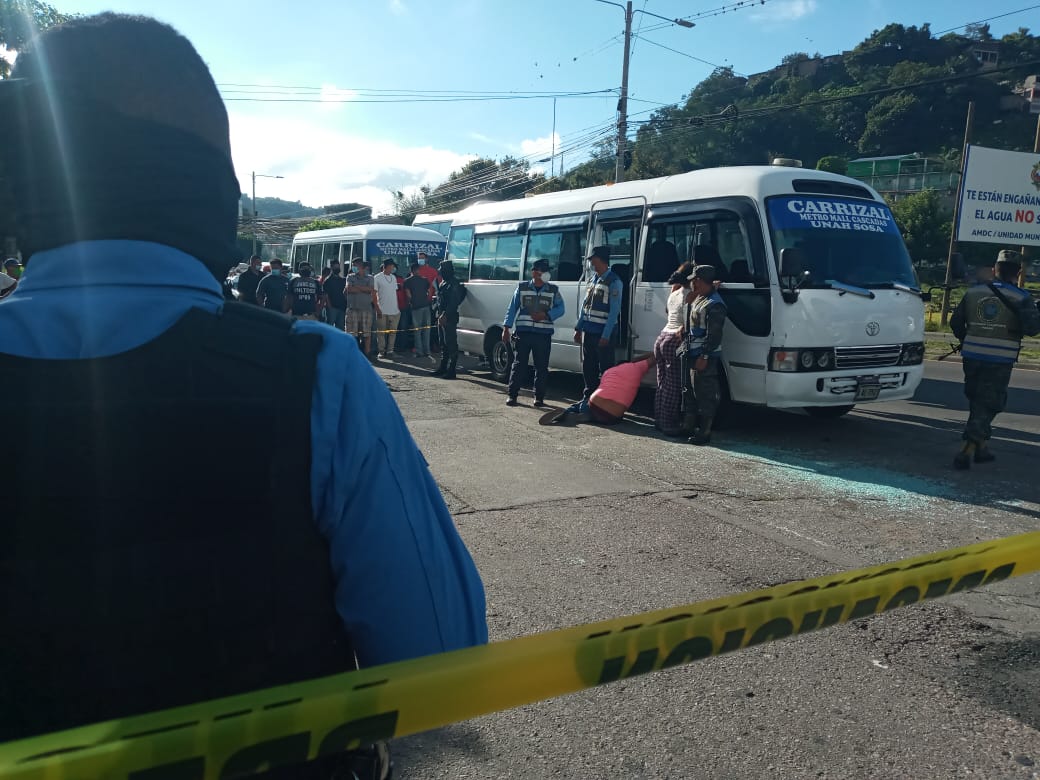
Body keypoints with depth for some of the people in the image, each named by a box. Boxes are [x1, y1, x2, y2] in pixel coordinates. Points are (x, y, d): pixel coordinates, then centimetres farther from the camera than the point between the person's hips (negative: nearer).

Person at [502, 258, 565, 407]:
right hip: (523, 333, 0)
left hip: (544, 335, 0)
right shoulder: (522, 288, 8)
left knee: (541, 367, 2)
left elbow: (560, 309, 5)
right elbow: (512, 309, 7)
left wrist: (546, 315, -13)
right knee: (518, 364, 0)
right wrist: (506, 328, 0)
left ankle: (539, 397, 11)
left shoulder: (553, 290, 8)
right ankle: (512, 395, 6)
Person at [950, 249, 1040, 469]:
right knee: (987, 405, -1)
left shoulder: (973, 292, 7)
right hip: (1000, 360, -4)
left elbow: (955, 322, 10)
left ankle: (981, 446, 26)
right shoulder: (1021, 298, -4)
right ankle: (968, 449, -12)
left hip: (971, 356, 4)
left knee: (976, 401, 19)